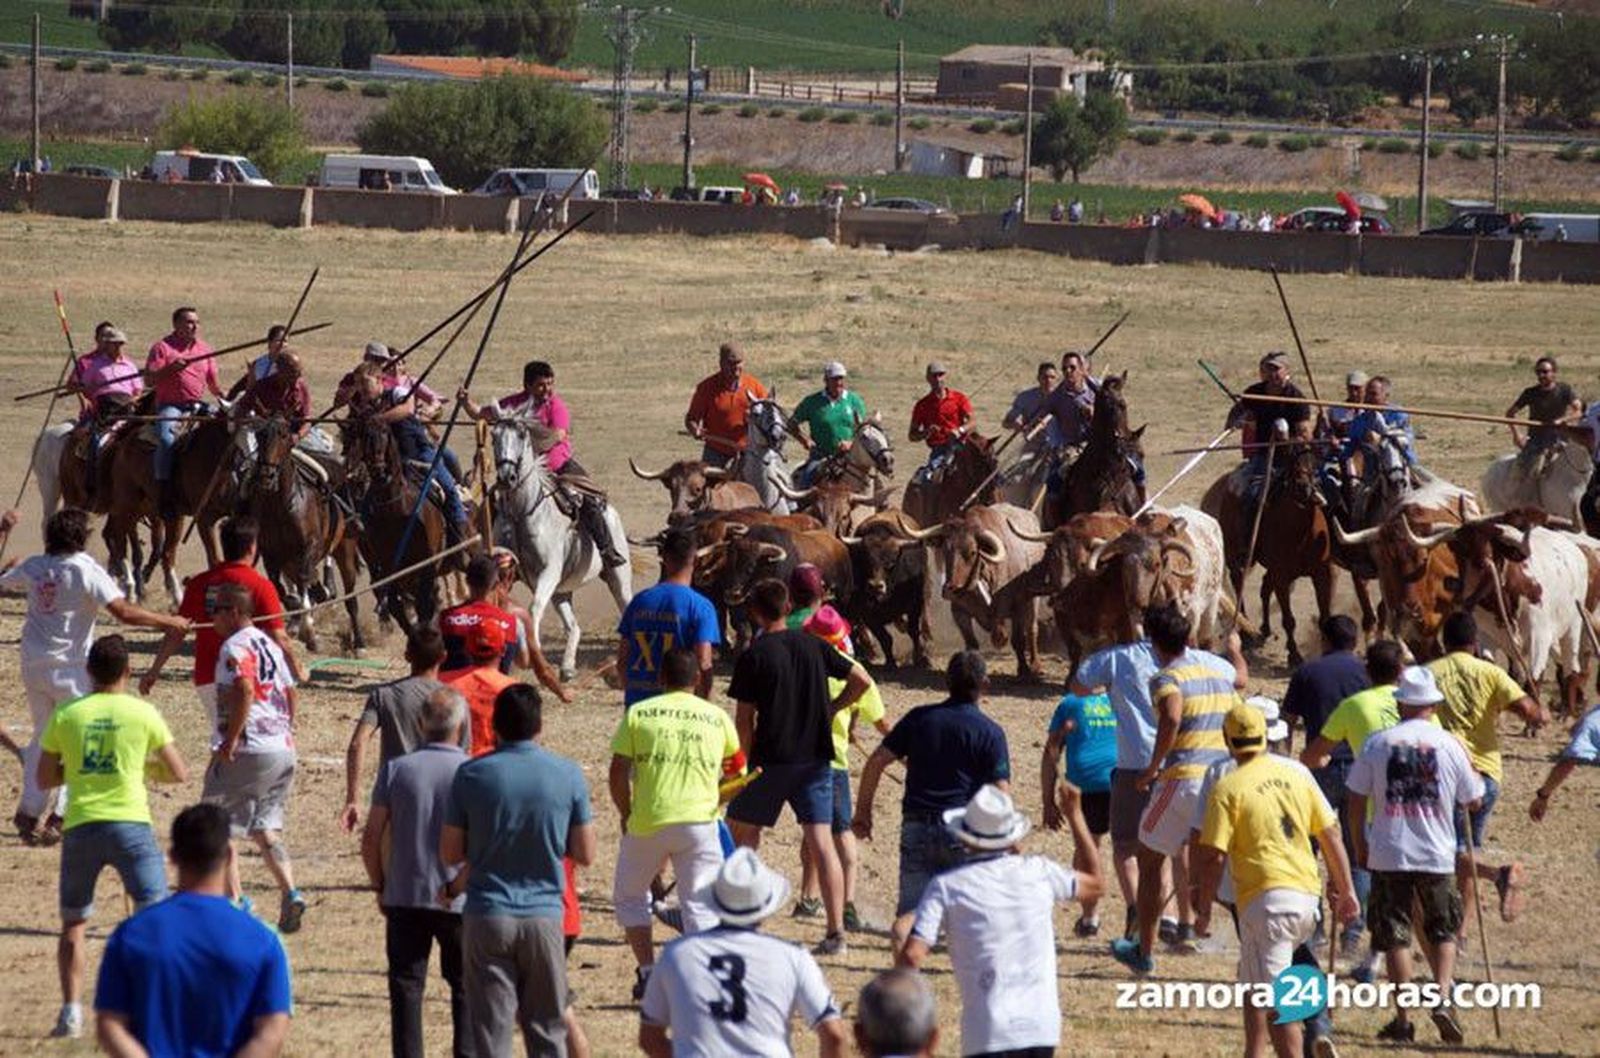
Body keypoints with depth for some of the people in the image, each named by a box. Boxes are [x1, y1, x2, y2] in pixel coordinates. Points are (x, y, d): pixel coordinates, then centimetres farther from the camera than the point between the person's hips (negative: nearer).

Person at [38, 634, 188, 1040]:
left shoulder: (66, 715, 6)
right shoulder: (142, 713, 2)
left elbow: (45, 778, 13)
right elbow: (179, 774, 6)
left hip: (80, 828, 2)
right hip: (130, 824, -2)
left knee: (73, 923, 15)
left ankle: (71, 1011, 6)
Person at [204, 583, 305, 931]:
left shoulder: (235, 647, -11)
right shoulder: (269, 645, 16)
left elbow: (244, 690, -26)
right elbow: (289, 693, 21)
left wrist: (229, 742, -23)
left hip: (247, 751, -8)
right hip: (283, 750, 8)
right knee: (266, 830, 13)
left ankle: (234, 900, 0)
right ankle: (289, 892, -6)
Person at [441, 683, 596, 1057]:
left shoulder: (471, 775, -5)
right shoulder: (568, 775, -4)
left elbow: (449, 854, -1)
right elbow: (585, 854, 2)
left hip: (486, 917, -1)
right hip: (544, 915, 1)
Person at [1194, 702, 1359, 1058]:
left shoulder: (1228, 788, -6)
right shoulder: (1297, 773, 9)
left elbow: (1212, 856, -9)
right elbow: (1330, 833, 11)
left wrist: (1204, 909, 1)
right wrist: (1346, 890, 17)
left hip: (1265, 898, -6)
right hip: (1308, 897, 6)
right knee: (1253, 985, 22)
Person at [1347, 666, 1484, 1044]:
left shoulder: (1377, 743, -4)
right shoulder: (1449, 744, -4)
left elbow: (1356, 802, -2)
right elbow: (1472, 800, 6)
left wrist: (1360, 844, 12)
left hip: (1388, 856, 0)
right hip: (1437, 856, 0)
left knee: (1394, 935, 7)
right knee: (1443, 931, 15)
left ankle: (1403, 1019, 7)